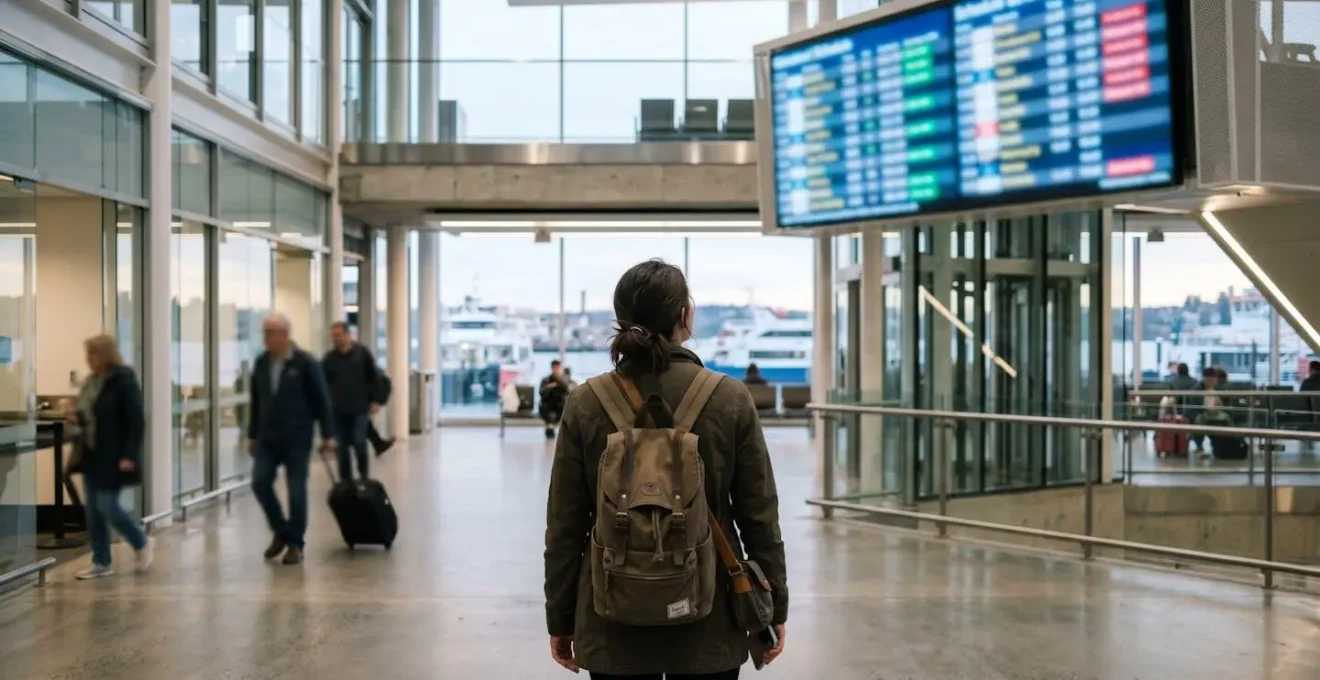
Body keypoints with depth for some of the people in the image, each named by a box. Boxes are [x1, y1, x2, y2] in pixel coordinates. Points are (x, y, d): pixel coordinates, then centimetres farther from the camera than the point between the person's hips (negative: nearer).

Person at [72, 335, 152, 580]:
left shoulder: (124, 382, -15)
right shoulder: (90, 383, 11)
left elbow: (135, 421, -18)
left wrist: (129, 456, -23)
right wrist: (77, 419, 0)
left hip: (114, 457, -9)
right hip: (91, 454, 9)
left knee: (107, 506, -7)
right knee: (92, 509, 8)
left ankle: (141, 543, 16)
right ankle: (101, 562, 16)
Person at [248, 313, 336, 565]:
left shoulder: (305, 362, -9)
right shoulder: (261, 363, 7)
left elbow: (321, 399, -7)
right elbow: (256, 401, 14)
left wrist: (328, 435, -9)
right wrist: (252, 435, 14)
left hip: (297, 438, -5)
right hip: (267, 438, 5)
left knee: (296, 492, -1)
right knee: (260, 483, -5)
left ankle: (295, 544, 11)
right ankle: (280, 532, 16)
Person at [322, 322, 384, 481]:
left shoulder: (363, 353, 0)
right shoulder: (329, 358, 4)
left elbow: (374, 378, 2)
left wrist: (374, 401, -2)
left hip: (359, 408, -2)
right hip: (338, 410, 2)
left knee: (359, 444, -6)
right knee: (342, 448, 4)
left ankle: (364, 479, 11)